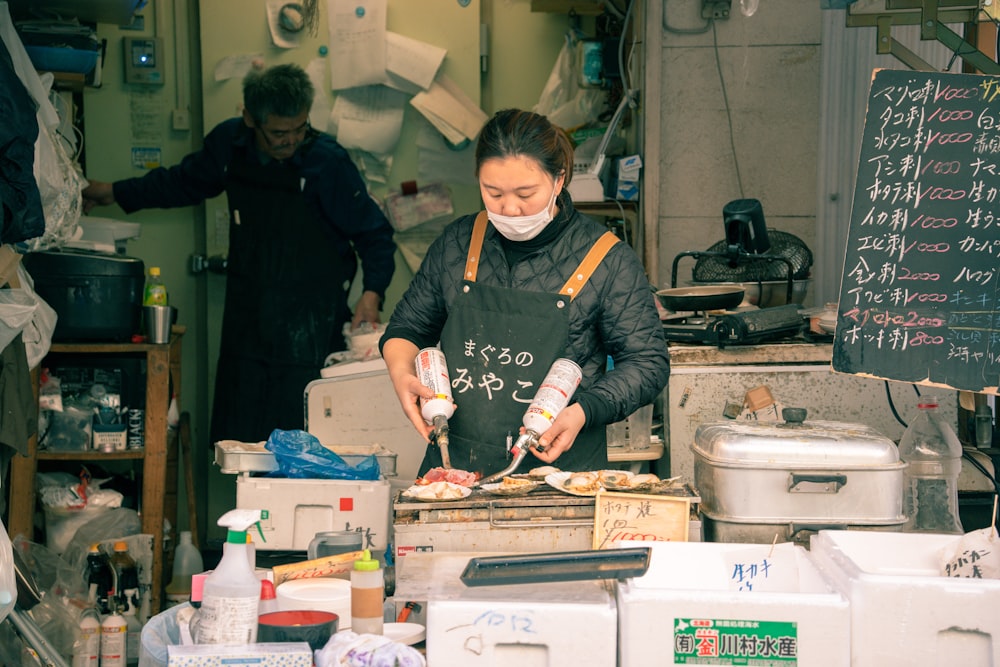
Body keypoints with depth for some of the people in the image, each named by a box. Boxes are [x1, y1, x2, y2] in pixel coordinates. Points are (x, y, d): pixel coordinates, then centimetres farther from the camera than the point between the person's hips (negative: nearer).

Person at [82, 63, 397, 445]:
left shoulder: (327, 161, -12)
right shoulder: (229, 143, 2)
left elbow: (374, 234, -3)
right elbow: (187, 182, 24)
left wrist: (372, 291, -19)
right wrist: (116, 193, 26)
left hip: (310, 327, -5)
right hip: (246, 323, 5)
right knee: (237, 446, 8)